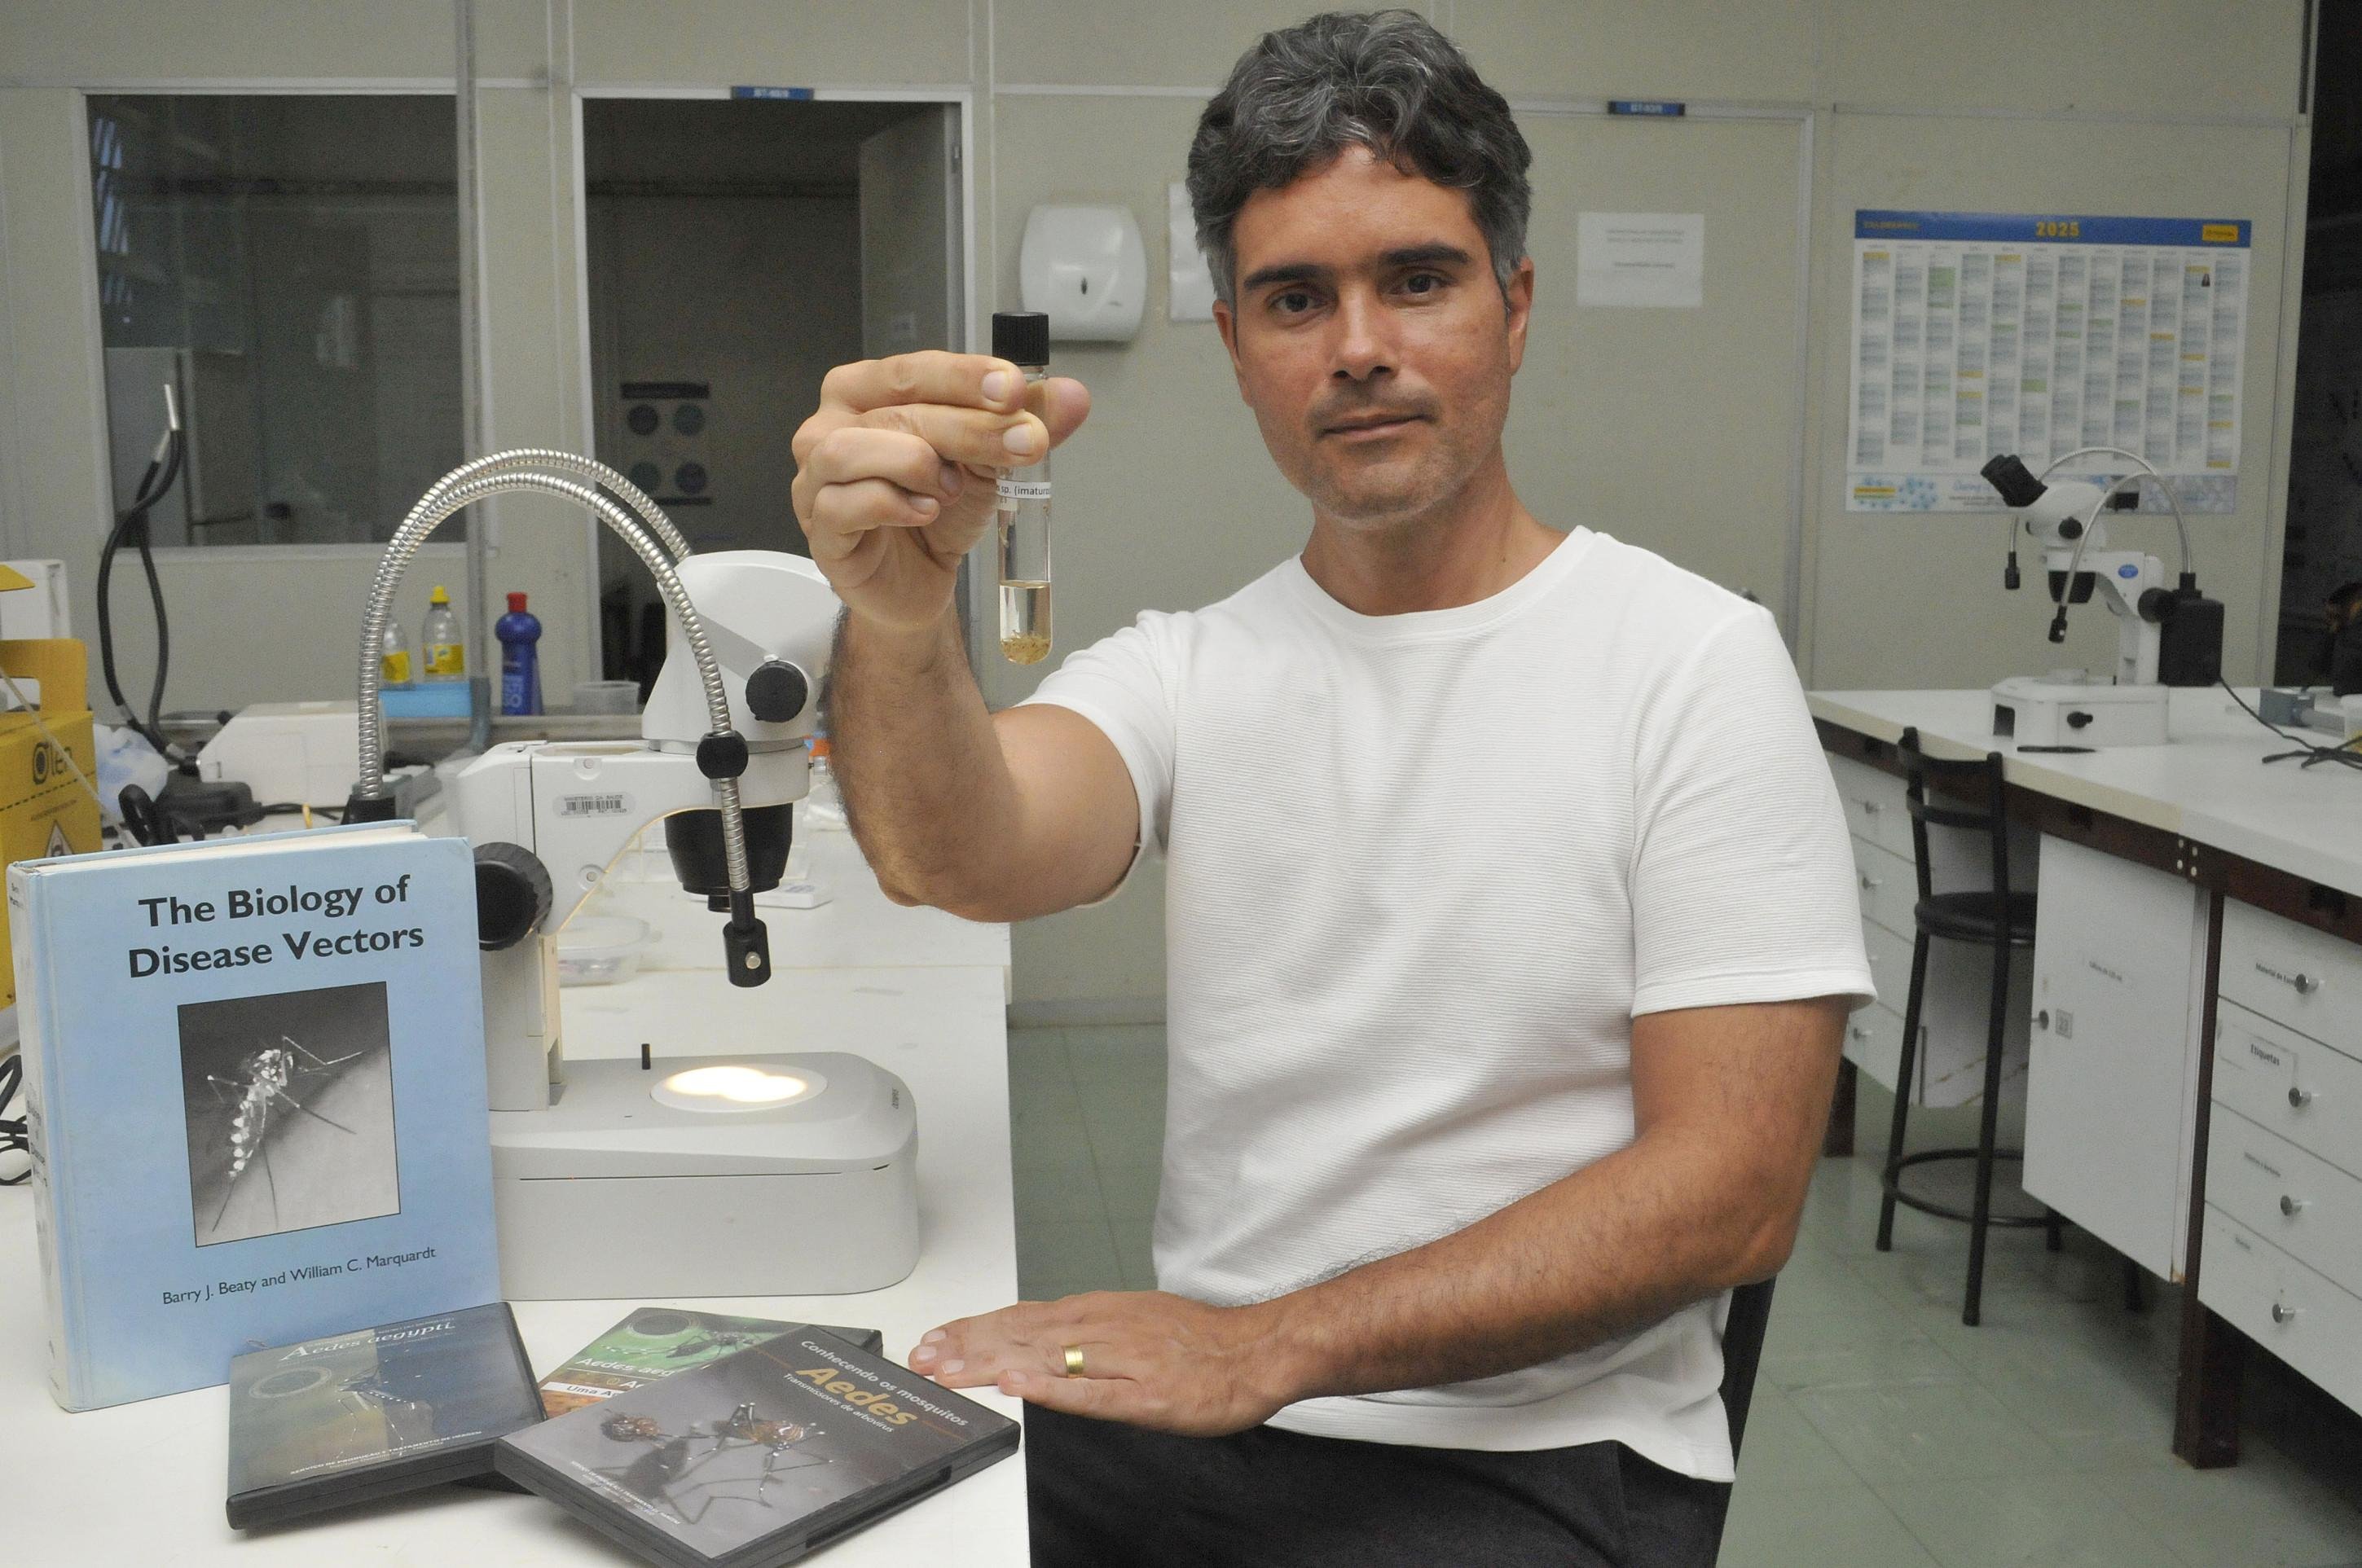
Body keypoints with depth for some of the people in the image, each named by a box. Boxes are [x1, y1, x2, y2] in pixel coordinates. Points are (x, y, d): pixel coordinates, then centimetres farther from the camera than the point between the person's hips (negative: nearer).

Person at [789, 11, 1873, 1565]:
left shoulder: (1692, 661, -7)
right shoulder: (1188, 668, 5)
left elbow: (1732, 1190, -12)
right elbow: (962, 857, -15)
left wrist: (1273, 1342, -19)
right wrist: (899, 614, -37)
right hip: (1196, 1404, 4)